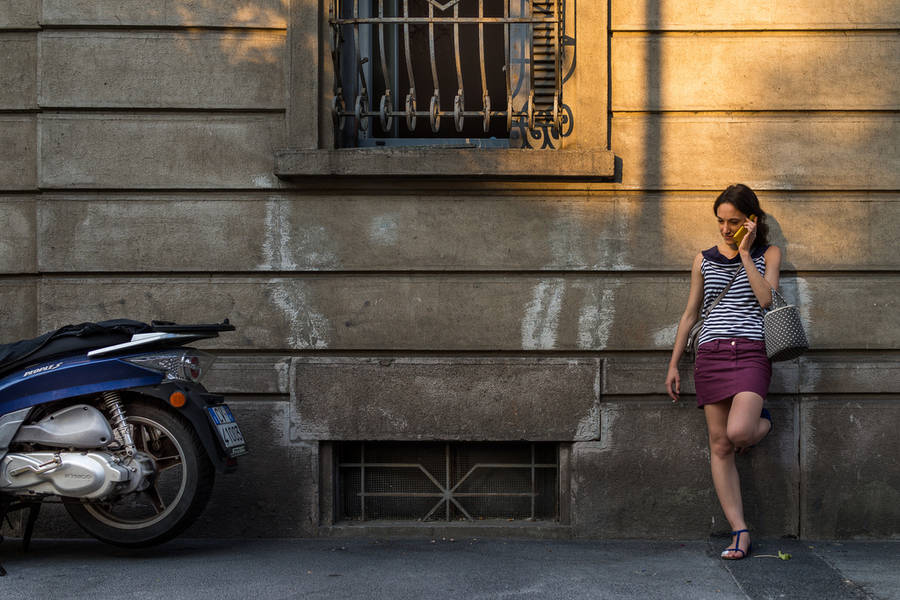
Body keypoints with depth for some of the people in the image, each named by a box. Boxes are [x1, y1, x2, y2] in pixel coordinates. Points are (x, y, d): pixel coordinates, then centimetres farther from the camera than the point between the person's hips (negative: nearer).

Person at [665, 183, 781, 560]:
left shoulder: (767, 254, 9)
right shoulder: (704, 260, 15)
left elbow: (766, 297, -7)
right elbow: (690, 314, 17)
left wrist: (745, 254, -5)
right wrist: (673, 364, 14)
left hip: (751, 352, -3)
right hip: (710, 354, 3)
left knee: (737, 432, -24)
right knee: (719, 445, -3)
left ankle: (764, 423, 14)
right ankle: (740, 531, 0)